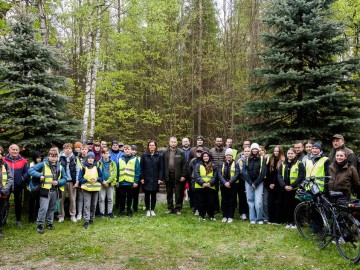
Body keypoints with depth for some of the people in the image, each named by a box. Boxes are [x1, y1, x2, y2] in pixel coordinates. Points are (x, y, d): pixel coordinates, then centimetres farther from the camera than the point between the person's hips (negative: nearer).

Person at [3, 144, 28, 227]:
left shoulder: (23, 161, -2)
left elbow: (26, 172, 2)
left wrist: (23, 179, -10)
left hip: (18, 186, 1)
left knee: (18, 203, 12)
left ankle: (18, 220, 24)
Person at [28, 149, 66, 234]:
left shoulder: (60, 167, 5)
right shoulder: (43, 164, -6)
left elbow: (64, 179, 9)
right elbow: (30, 170, -8)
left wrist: (58, 182, -11)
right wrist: (40, 175, -21)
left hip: (55, 191, 4)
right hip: (45, 190, -4)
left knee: (52, 208, 15)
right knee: (43, 208, -9)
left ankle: (49, 223, 30)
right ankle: (39, 225, 5)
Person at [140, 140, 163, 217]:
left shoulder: (159, 156, 3)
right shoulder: (144, 155, 2)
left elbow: (161, 168, 2)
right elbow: (141, 167, 1)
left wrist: (160, 178, -5)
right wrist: (142, 178, -6)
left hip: (155, 179, 1)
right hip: (146, 179, -1)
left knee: (153, 195, 8)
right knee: (147, 195, 4)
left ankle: (152, 210, 19)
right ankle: (148, 210, 15)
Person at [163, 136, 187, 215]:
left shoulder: (181, 152, -1)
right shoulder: (165, 152, 5)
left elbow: (184, 164, -3)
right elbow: (163, 165, 4)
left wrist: (183, 175, -9)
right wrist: (163, 176, -1)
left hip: (177, 176, -2)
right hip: (168, 175, 2)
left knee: (178, 193, 2)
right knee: (169, 193, 11)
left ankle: (178, 208, 13)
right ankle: (170, 208, 22)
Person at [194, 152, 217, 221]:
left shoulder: (213, 166, 10)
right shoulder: (198, 165, 5)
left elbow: (215, 176, 2)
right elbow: (196, 176, -5)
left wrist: (210, 183, -15)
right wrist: (202, 183, -19)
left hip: (211, 187, 1)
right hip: (200, 187, -1)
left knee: (211, 202, 2)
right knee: (201, 202, 5)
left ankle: (211, 216, 19)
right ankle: (201, 216, 19)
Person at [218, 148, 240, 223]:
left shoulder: (236, 164, 3)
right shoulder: (221, 164, 9)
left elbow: (237, 175, -8)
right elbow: (219, 175, -1)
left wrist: (230, 182, -18)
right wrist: (225, 182, -15)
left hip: (233, 186, -2)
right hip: (223, 185, 2)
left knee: (232, 201, 2)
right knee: (224, 201, 6)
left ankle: (230, 217, 11)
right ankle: (224, 216, 16)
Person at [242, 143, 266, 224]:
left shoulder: (262, 159, 3)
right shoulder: (247, 160, 9)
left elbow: (263, 172, -4)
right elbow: (244, 172, 2)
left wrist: (256, 183, -9)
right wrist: (251, 183, -8)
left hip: (258, 183, -2)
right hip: (249, 183, 2)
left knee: (258, 202, -10)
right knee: (250, 201, 4)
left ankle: (260, 219, 6)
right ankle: (252, 219, 13)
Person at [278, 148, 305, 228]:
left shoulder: (299, 164, -1)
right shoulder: (283, 164, 12)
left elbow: (301, 176, -8)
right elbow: (279, 176, 5)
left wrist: (292, 186, -16)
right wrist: (284, 186, -10)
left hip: (295, 189, -4)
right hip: (285, 189, 4)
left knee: (294, 206, -1)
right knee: (286, 206, 6)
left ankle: (294, 222, 12)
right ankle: (288, 222, 18)